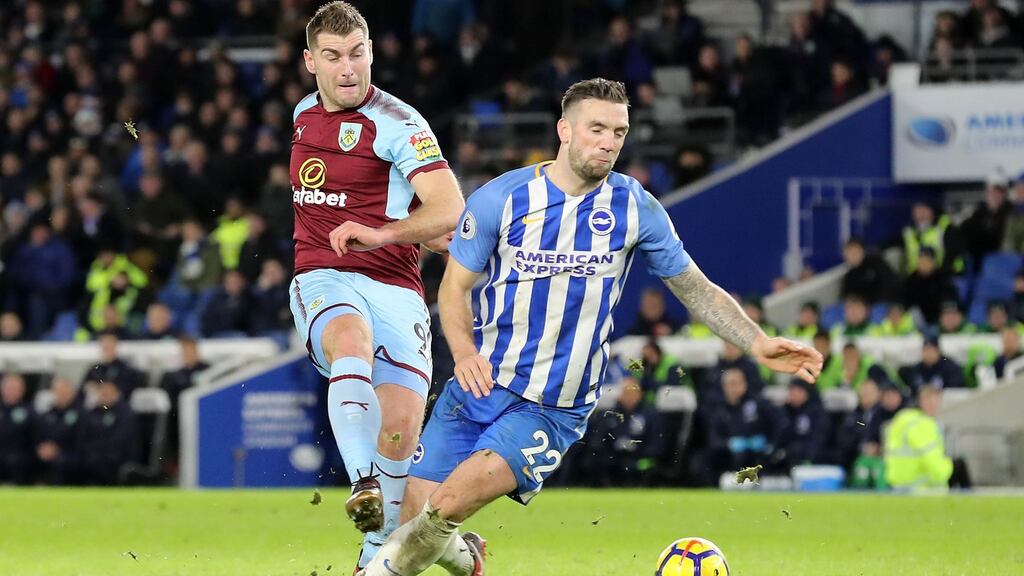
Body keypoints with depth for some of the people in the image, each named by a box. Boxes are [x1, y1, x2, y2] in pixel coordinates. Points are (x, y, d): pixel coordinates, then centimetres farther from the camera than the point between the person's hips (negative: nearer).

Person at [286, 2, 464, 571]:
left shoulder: (397, 123, -5)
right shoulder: (304, 114, 14)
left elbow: (449, 210, -15)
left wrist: (381, 233, -31)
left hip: (393, 285, -2)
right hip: (323, 282, 2)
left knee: (401, 430, -12)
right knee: (352, 343, -35)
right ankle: (364, 487, -49)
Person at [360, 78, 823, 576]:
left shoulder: (635, 208, -2)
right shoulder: (501, 198, -6)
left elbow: (697, 291, 8)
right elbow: (455, 287, 0)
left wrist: (758, 345, -5)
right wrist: (464, 351, -19)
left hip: (555, 410, -1)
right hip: (480, 382, 1)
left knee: (454, 500, -26)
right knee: (416, 512, -4)